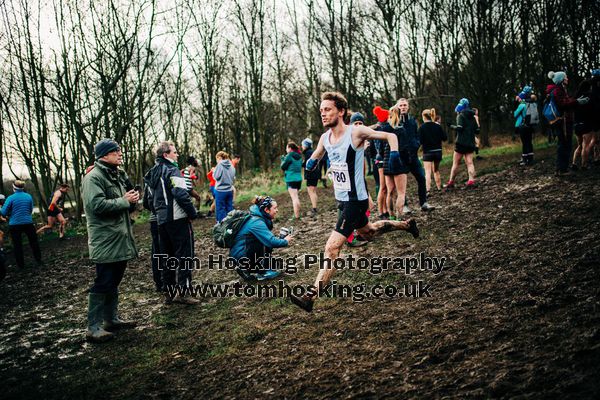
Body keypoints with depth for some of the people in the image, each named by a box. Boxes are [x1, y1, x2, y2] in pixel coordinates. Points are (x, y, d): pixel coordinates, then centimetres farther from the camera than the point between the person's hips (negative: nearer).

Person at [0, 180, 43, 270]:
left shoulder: (11, 198, -10)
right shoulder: (29, 196, 1)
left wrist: (10, 213, 9)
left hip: (14, 225, -2)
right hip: (28, 223, 2)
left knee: (17, 245, 9)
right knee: (34, 242, 15)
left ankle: (21, 265, 13)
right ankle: (38, 261, 19)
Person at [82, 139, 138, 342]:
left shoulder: (118, 175, 17)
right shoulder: (93, 177, -13)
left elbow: (124, 203, 27)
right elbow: (97, 205, -26)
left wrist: (132, 198, 4)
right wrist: (124, 201, -19)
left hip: (121, 238, 9)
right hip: (105, 241, -9)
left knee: (114, 282, 16)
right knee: (103, 284, -7)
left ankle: (112, 319, 27)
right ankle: (94, 328, -1)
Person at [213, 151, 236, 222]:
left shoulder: (220, 165, -12)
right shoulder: (231, 165, 5)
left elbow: (216, 176, -10)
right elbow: (233, 177, 10)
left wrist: (214, 170, 7)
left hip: (220, 190, -5)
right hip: (230, 190, 6)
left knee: (221, 208, 3)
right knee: (230, 207, 12)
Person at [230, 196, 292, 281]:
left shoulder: (260, 218, 9)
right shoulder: (257, 222, -21)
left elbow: (269, 239, 15)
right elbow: (271, 241, -28)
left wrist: (283, 238, 0)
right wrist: (285, 241, -10)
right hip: (240, 257, -10)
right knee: (268, 244, -14)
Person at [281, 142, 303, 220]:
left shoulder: (289, 156, -11)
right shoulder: (299, 156, 11)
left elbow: (283, 166, -8)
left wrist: (283, 159, 11)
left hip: (291, 179, -8)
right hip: (299, 178, 8)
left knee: (294, 197, -9)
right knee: (296, 197, 18)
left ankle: (296, 216, -10)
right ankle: (297, 213, 23)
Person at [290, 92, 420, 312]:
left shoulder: (355, 132, -18)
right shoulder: (324, 138, 2)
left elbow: (390, 136, -14)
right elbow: (316, 154, 26)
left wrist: (394, 154, -27)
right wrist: (311, 162, 11)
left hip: (355, 200, -9)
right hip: (342, 199, 9)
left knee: (332, 248, -16)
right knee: (368, 232, 31)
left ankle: (311, 296, -16)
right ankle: (406, 224, 53)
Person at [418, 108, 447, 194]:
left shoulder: (422, 127, -9)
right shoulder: (437, 126, 2)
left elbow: (420, 141, -13)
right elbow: (445, 138, 3)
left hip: (427, 152, -4)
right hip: (438, 151, 4)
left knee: (428, 172, -7)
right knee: (436, 170, 19)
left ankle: (428, 190, -20)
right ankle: (439, 188, 27)